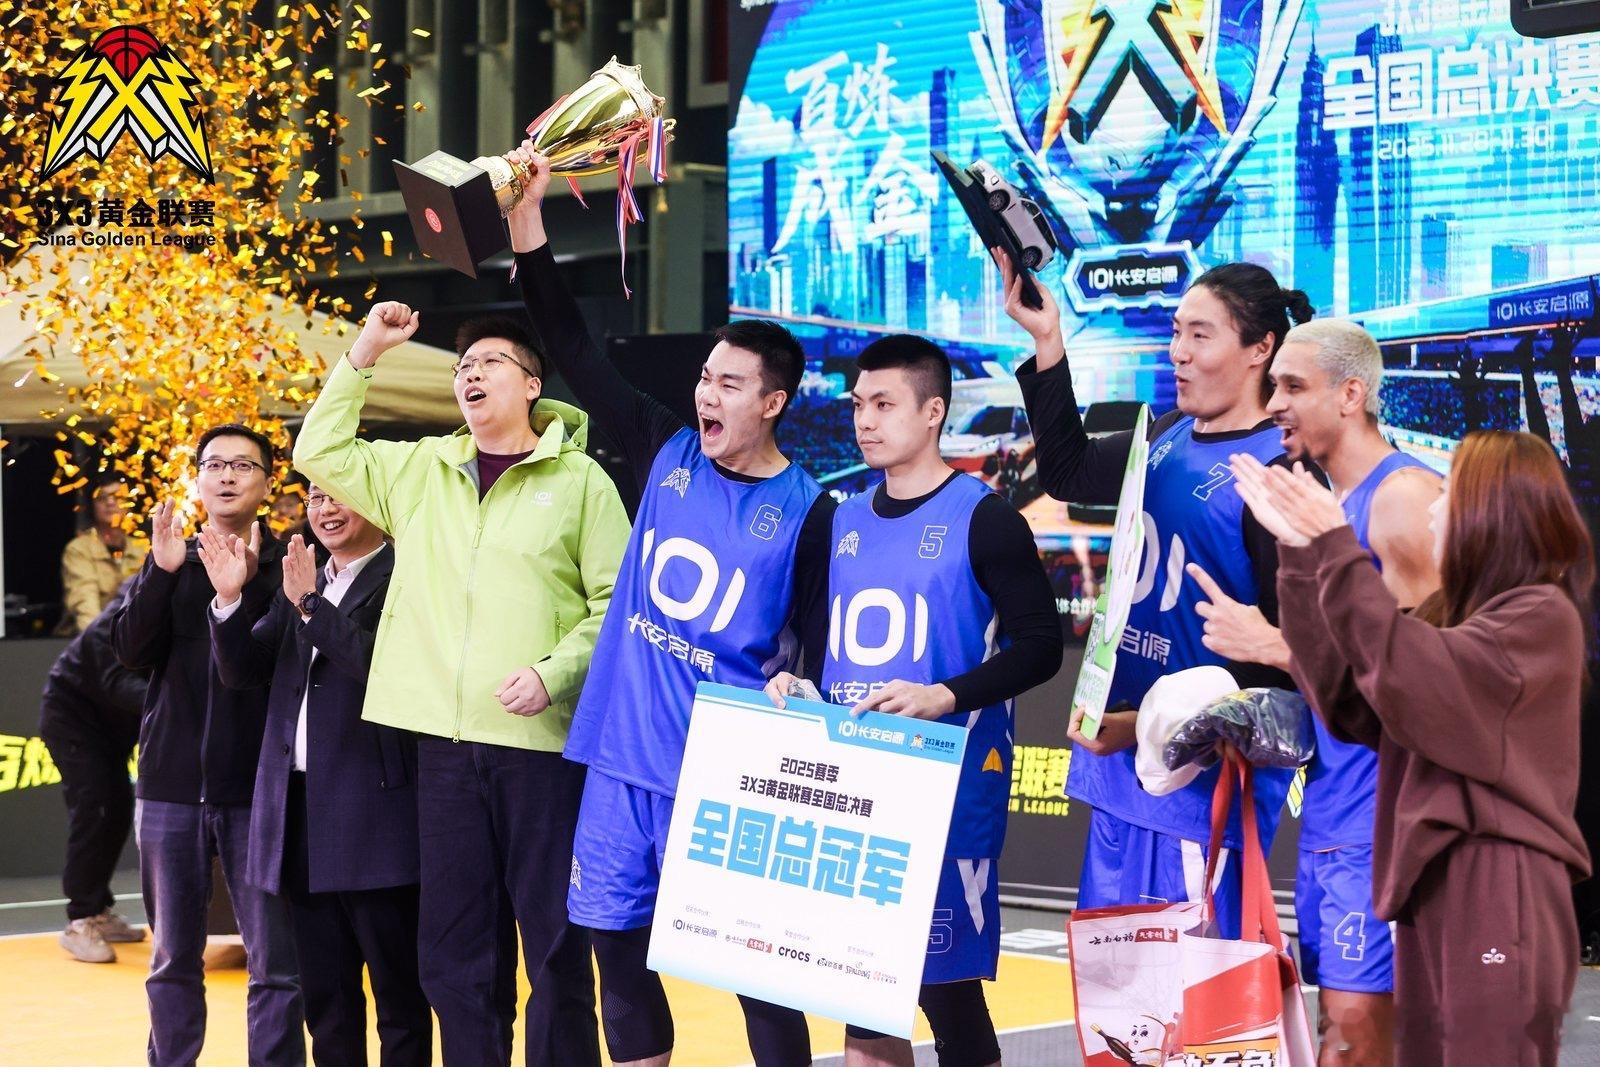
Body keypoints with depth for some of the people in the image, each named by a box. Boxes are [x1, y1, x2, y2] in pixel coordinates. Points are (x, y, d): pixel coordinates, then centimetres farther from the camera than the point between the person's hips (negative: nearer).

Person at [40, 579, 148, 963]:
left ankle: (98, 912, 19)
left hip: (113, 721, 7)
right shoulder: (117, 622, -31)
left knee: (118, 809, 5)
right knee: (91, 806, -17)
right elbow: (117, 683, -41)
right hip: (71, 711, -7)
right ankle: (80, 922, -15)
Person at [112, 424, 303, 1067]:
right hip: (172, 785, 3)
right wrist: (162, 573, -15)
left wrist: (246, 587, -23)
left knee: (275, 961, -5)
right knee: (173, 960, 9)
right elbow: (131, 651, -1)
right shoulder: (169, 564, 11)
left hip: (255, 789, -3)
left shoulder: (284, 567, 3)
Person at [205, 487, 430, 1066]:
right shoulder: (300, 584, 18)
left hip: (373, 812, -7)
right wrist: (229, 600, -2)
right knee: (325, 997, 12)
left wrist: (311, 605, -19)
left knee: (399, 994, -1)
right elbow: (242, 670, 14)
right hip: (302, 810, 7)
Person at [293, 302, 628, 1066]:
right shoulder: (418, 470, 15)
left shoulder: (580, 480, 1)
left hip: (543, 742, -4)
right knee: (455, 948, 8)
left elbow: (616, 603, -1)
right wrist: (363, 356, 11)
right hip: (446, 742, 4)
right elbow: (320, 454, 17)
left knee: (556, 939, -1)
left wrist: (554, 673, -14)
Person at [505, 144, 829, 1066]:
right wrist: (529, 225, -3)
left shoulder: (807, 511, -5)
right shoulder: (667, 454, 5)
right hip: (624, 761, 5)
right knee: (620, 957, 10)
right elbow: (576, 353, 4)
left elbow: (821, 648, -1)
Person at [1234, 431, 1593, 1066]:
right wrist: (1301, 557, 3)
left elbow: (1415, 679, -23)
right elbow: (1348, 702, 7)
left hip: (1499, 896, -9)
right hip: (1431, 891, 9)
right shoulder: (1451, 614, 17)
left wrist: (1336, 550, -20)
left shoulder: (1541, 616, -9)